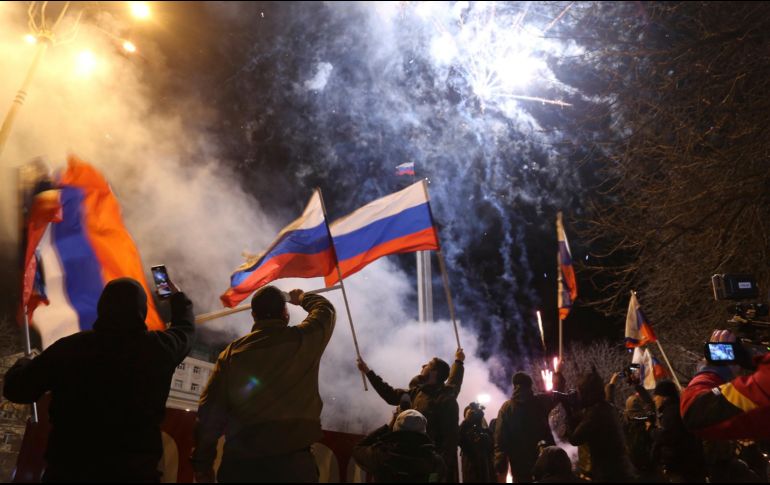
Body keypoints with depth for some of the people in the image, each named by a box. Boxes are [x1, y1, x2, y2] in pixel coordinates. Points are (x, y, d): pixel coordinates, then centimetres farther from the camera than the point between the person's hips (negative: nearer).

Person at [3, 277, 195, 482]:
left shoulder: (69, 347, -10)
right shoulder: (159, 347, -9)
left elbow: (16, 389, 0)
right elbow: (185, 328, 13)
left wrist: (23, 363, 23)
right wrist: (178, 298, 32)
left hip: (68, 470, 2)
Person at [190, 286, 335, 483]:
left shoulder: (232, 352, 1)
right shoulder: (303, 340, -2)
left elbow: (209, 412, -1)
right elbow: (325, 309, 18)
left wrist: (202, 466, 7)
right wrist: (302, 297, 38)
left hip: (239, 463, 3)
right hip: (292, 462, -2)